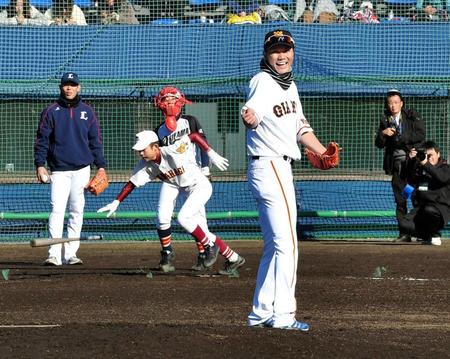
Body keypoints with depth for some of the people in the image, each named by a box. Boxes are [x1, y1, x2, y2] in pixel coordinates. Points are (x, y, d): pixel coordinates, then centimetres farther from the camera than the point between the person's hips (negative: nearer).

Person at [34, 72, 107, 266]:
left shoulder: (87, 112, 9)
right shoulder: (51, 112, 3)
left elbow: (95, 140, 11)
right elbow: (41, 139, 3)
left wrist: (101, 166, 5)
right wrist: (40, 164, -7)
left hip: (81, 169, 2)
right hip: (59, 170, -2)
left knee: (77, 211, 4)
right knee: (57, 209, -12)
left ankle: (71, 253, 10)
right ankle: (54, 255, -16)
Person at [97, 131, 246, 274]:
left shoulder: (173, 150, -27)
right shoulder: (145, 165, -9)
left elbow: (195, 136, -20)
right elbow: (131, 183, -6)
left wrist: (212, 154, -25)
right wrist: (116, 203, -14)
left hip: (201, 185, -7)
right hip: (186, 191, 7)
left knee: (183, 218, -24)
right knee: (202, 233, 5)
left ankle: (210, 246, -4)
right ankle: (235, 259, 18)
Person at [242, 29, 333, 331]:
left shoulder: (290, 85, 14)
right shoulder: (263, 82, -14)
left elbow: (300, 126, 23)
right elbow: (251, 112, -35)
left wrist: (322, 152, 11)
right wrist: (250, 117, -58)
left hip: (281, 168, 10)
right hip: (269, 167, -10)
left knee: (275, 245, 14)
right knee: (287, 243, -11)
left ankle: (261, 312, 20)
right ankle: (282, 314, -11)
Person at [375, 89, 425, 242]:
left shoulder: (412, 116, 3)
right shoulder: (385, 121, 12)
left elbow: (421, 135, -8)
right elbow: (379, 144, 10)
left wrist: (400, 138, -8)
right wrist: (383, 134, -10)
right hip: (396, 164, 3)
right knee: (400, 200, 1)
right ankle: (404, 234, 3)